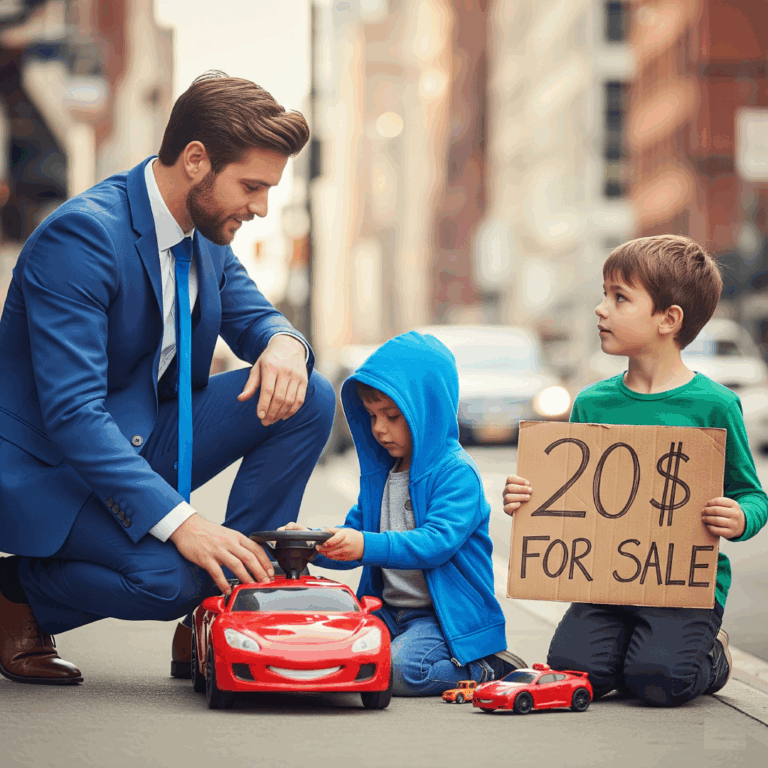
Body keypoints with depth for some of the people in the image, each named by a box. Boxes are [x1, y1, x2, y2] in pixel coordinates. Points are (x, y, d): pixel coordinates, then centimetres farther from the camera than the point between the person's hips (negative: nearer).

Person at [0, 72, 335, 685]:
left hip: (143, 440, 8)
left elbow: (252, 315, 15)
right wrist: (179, 521, -38)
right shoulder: (82, 235, -26)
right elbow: (71, 411, -31)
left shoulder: (207, 232, 1)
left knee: (309, 398, -8)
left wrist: (284, 343, -14)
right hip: (52, 467, -8)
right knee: (172, 576, -33)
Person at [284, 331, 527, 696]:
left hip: (449, 614, -8)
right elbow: (354, 536, 15)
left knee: (399, 669, -32)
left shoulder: (456, 472, -12)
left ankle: (488, 669, -5)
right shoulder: (380, 472, 13)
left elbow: (437, 542, -25)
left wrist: (368, 546, -36)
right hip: (390, 611, 8)